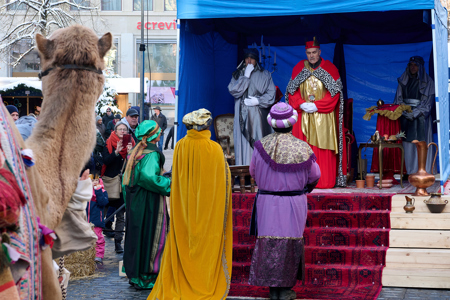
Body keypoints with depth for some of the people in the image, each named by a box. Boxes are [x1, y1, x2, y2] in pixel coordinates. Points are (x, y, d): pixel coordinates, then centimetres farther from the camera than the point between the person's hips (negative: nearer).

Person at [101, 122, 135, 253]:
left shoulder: (130, 143, 8)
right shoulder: (109, 143, 2)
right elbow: (105, 161, -10)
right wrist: (116, 151, -22)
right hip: (110, 180, -1)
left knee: (120, 214, -1)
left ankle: (118, 241, -1)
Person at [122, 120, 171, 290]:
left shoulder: (136, 151, 11)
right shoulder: (152, 153, -15)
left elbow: (127, 177, 13)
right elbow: (148, 176, -28)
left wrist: (129, 199, 20)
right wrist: (169, 183, -20)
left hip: (135, 199, 8)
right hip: (149, 200, -8)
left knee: (136, 234, 13)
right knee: (150, 236, -2)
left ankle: (133, 274, 20)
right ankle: (146, 277, 2)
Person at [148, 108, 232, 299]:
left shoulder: (180, 146, -3)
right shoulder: (214, 149, -12)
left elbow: (175, 179, 4)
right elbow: (223, 181, -7)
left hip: (184, 208, 3)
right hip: (209, 210, -3)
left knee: (182, 247, 11)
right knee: (206, 247, 6)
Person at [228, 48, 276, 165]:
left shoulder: (265, 75, 9)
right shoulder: (237, 74, 13)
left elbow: (271, 94, 3)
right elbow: (233, 91, -3)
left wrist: (257, 100, -10)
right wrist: (246, 76, -5)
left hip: (258, 117, -1)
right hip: (243, 116, 1)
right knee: (244, 143, -5)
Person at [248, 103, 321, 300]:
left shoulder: (261, 146, -7)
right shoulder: (302, 148, -11)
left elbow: (253, 172, 7)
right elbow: (314, 176, 1)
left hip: (267, 202, 1)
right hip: (294, 203, -1)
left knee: (269, 242, 9)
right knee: (291, 243, 9)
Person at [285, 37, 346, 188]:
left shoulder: (329, 68, 2)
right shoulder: (298, 68, 10)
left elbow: (334, 93, -4)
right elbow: (292, 92, 9)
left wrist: (316, 106, -13)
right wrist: (301, 104, -10)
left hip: (323, 116, -2)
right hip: (303, 116, 3)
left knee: (323, 149, -5)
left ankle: (325, 181, -3)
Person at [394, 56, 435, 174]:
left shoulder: (427, 82, 3)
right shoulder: (403, 80, 15)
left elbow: (428, 102, -3)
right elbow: (398, 98, 13)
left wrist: (415, 113, -13)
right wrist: (402, 110, -5)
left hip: (420, 115, -3)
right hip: (405, 115, 3)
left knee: (421, 142, -10)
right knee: (407, 142, -4)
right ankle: (409, 170, -4)